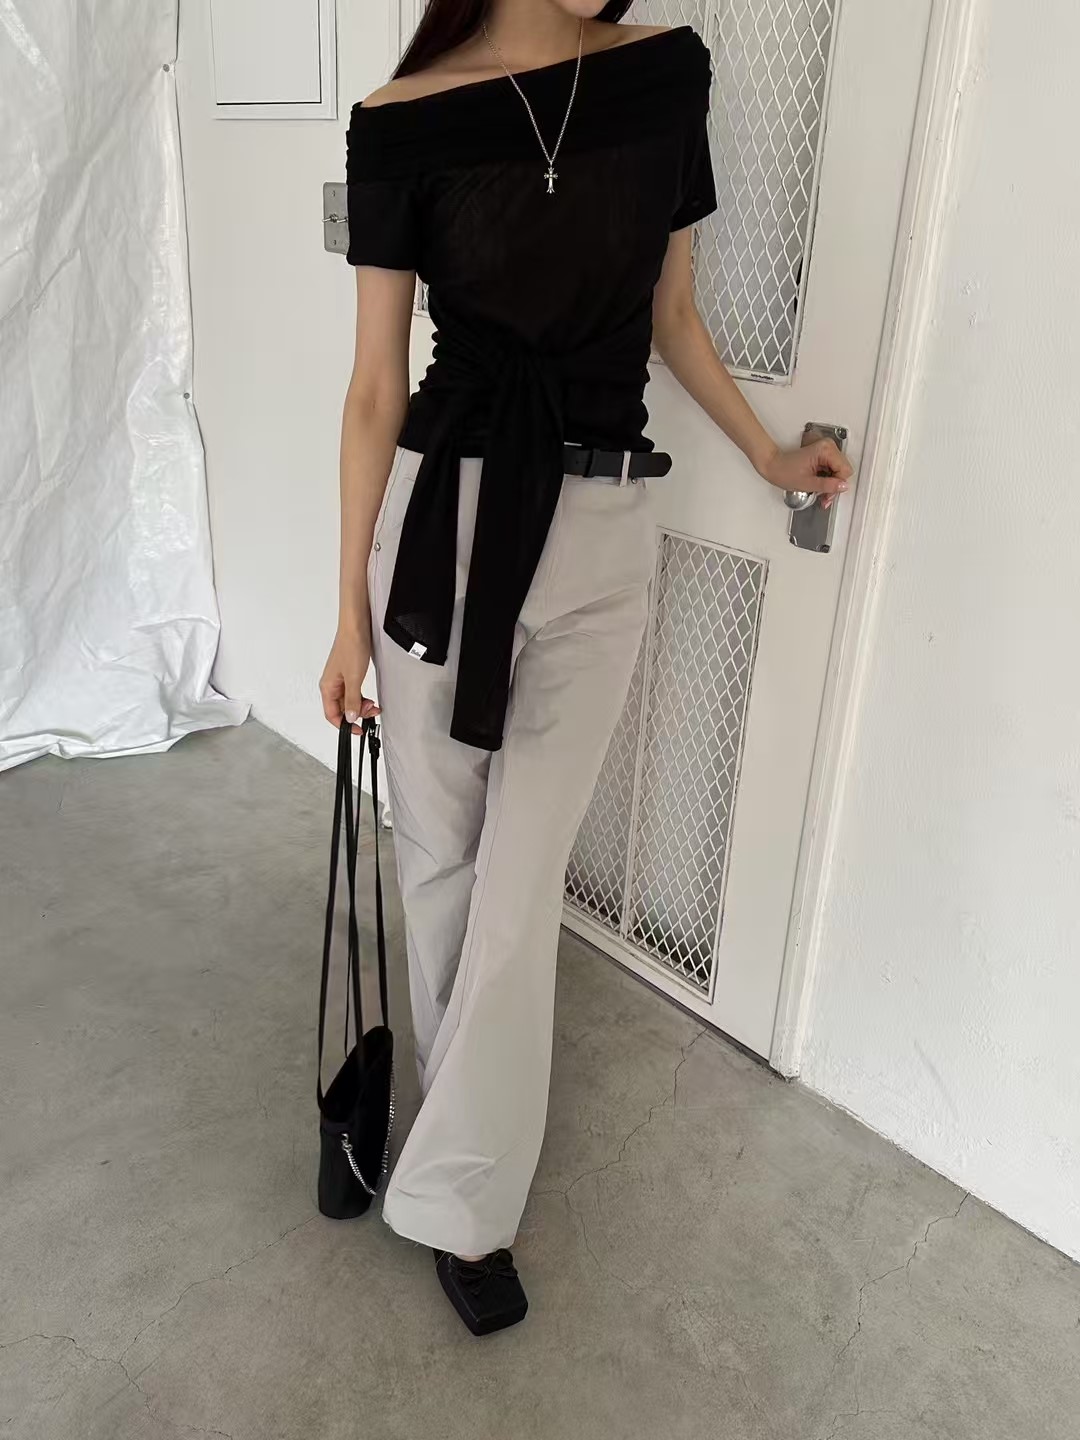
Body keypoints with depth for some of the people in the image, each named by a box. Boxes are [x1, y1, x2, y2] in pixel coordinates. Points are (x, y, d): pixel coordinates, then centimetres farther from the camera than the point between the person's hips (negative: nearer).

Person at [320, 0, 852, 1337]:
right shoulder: (402, 122, -3)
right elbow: (377, 387, -1)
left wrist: (767, 456, 23)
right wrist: (351, 610, 0)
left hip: (600, 533, 1)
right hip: (445, 517, 0)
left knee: (517, 880, 2)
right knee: (438, 856, 11)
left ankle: (457, 1201, 19)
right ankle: (471, 1113, 37)